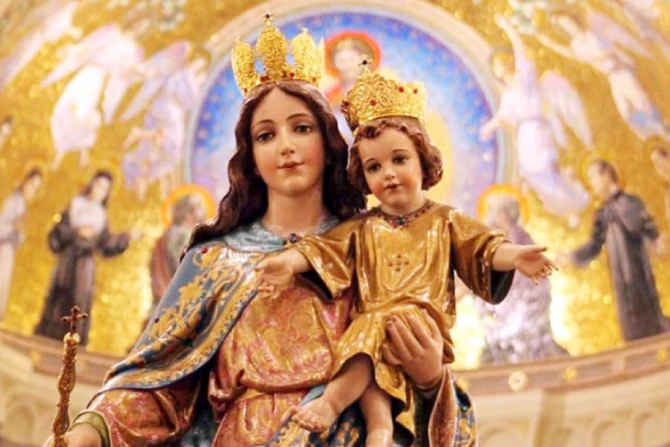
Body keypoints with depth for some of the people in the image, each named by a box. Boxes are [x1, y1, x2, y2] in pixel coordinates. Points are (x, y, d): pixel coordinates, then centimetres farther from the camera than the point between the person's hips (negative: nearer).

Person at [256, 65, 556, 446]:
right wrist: (290, 262, -11)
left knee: (379, 331, -34)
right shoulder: (362, 228, 20)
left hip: (422, 323, -2)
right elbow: (325, 247, 9)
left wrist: (516, 257, -19)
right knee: (371, 347, -33)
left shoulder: (444, 221, 14)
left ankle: (335, 400, -37)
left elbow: (484, 247, 3)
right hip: (368, 327, 2)